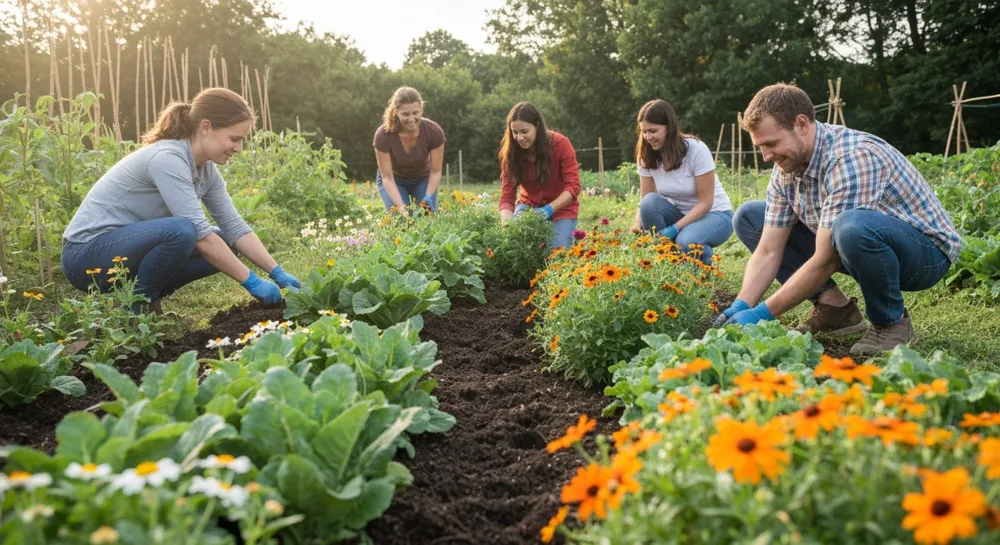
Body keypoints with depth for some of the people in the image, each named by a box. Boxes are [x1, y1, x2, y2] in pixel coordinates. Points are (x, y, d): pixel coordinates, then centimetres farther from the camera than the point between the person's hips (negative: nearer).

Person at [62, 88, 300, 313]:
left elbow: (234, 227, 1)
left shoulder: (206, 169, 2)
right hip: (87, 254, -9)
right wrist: (252, 282, -26)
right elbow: (199, 233, -29)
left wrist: (278, 273, -9)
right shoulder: (168, 159, -25)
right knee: (181, 232, -34)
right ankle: (135, 308, -11)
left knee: (222, 243, 0)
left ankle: (147, 295, 6)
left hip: (131, 245, 9)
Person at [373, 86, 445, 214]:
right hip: (394, 180, -1)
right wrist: (401, 206, -39)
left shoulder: (434, 131, -30)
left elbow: (435, 171, -18)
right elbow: (387, 178, -26)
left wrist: (428, 197, -35)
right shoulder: (383, 134, -33)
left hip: (423, 179, 1)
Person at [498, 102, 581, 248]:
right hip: (528, 205, 2)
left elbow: (573, 187, -24)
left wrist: (550, 208, -39)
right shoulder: (510, 152, -16)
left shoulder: (561, 144, -22)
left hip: (561, 208, -2)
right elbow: (507, 195, -18)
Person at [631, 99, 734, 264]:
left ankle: (705, 262, -1)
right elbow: (644, 200, -7)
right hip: (679, 214, 4)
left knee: (686, 242, -36)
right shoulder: (647, 157, -8)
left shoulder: (696, 150, -22)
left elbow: (705, 202, -20)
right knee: (650, 202, -28)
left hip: (714, 214, -4)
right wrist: (637, 225, -28)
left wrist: (675, 228, -30)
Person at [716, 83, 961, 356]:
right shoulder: (786, 169, -5)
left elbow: (824, 261, -32)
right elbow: (768, 252, -6)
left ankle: (891, 321, -14)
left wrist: (762, 313, -28)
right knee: (749, 217, 1)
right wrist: (740, 307, -21)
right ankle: (833, 306, 1)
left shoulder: (853, 157, -31)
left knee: (852, 226, -43)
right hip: (856, 242, 8)